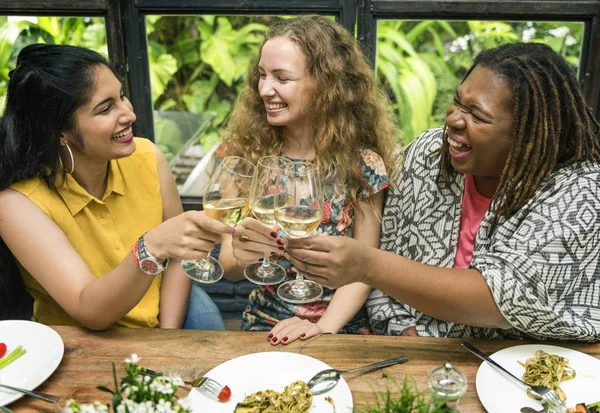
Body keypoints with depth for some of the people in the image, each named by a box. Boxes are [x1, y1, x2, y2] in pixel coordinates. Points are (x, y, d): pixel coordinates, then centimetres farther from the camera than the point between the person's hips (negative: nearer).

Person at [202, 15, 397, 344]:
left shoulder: (362, 163, -8)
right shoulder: (244, 152, -4)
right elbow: (229, 269, -3)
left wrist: (324, 327, -18)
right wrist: (240, 255, -24)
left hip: (341, 328, -1)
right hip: (264, 327, 1)